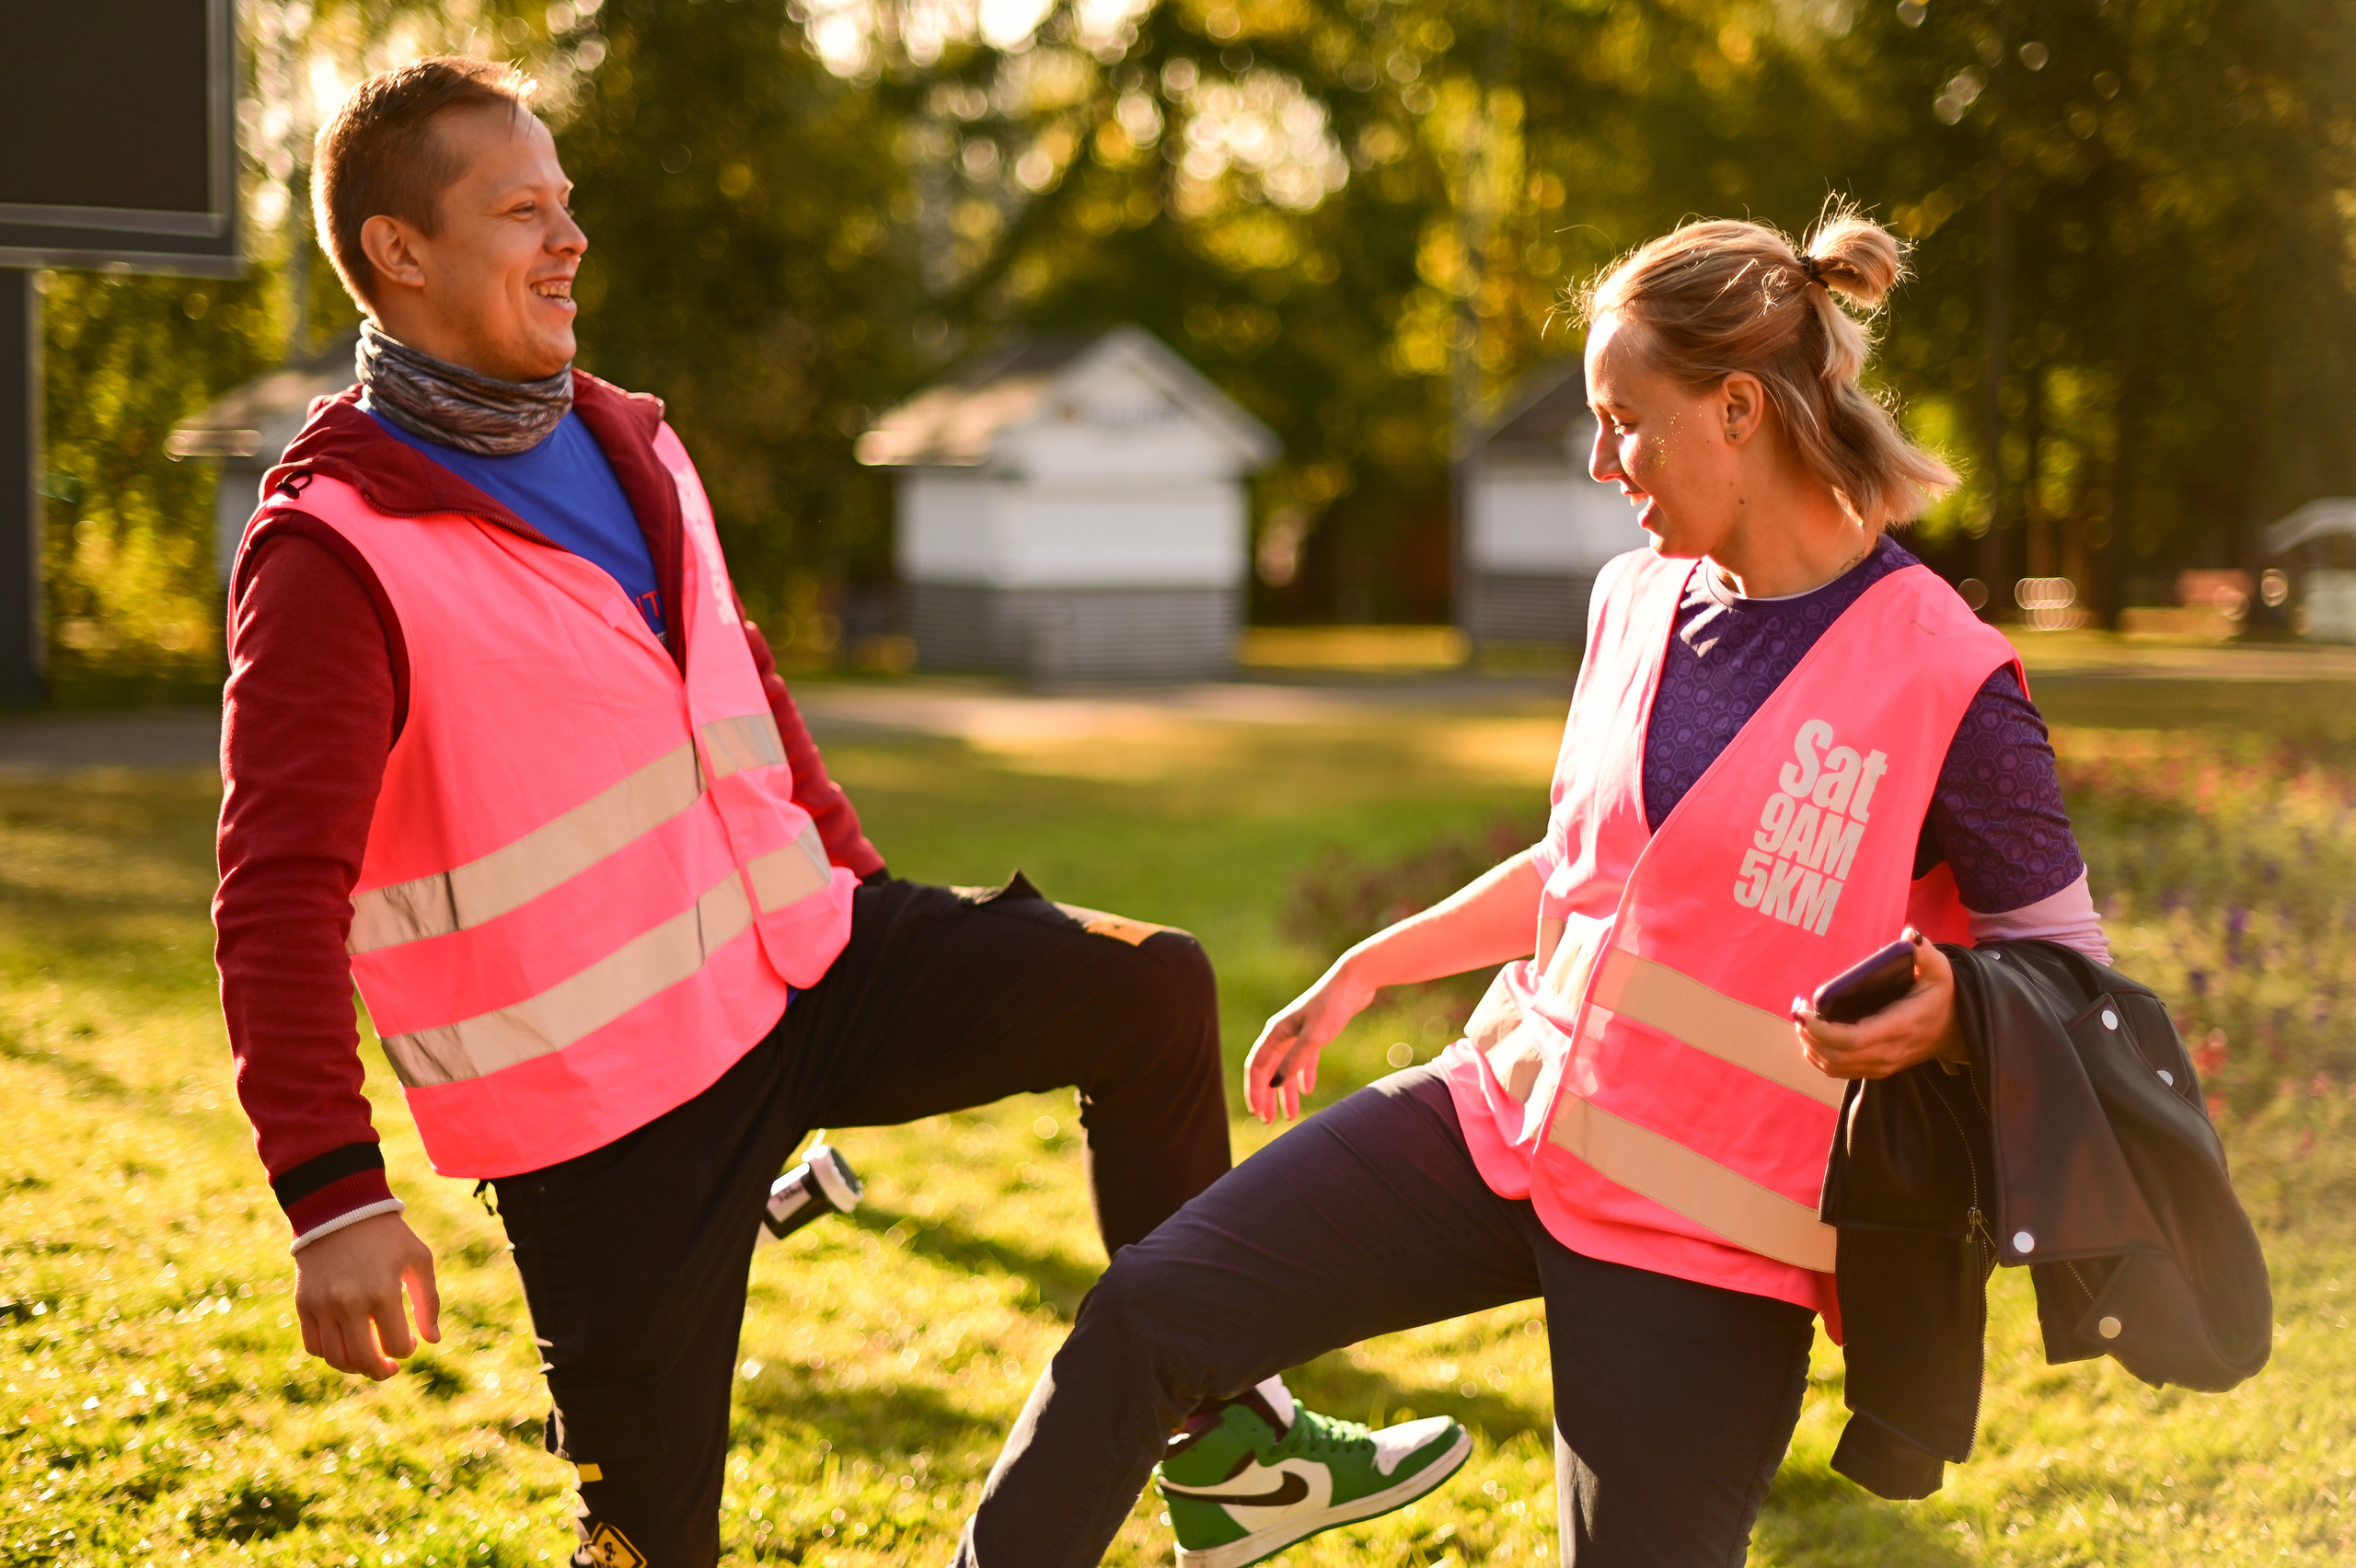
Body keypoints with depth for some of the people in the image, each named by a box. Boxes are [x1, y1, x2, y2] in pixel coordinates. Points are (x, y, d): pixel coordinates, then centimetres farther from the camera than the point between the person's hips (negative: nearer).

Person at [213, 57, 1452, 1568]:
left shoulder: (624, 442, 8)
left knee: (1151, 987, -4)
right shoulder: (333, 553, -17)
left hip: (796, 958, 7)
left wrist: (861, 885, 23)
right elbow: (279, 896, -22)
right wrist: (333, 1197, -29)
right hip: (605, 1099, -7)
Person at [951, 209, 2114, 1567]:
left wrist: (1946, 1011, -25)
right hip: (1508, 1114, 6)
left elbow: (2065, 956, -4)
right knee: (1147, 1313, -4)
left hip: (1698, 1240, -6)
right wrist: (1364, 972, 20)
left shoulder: (1944, 682, -14)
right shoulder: (1636, 600, 6)